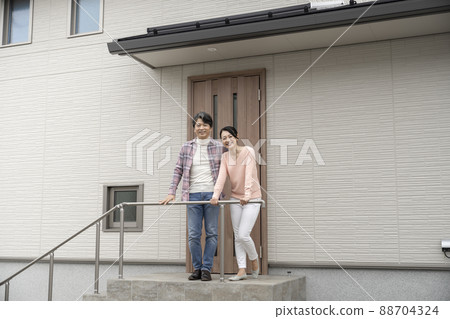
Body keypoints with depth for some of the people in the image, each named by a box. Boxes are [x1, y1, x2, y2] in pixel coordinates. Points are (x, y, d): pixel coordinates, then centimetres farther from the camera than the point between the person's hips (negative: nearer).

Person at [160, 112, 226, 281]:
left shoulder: (219, 147, 6)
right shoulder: (186, 147, 8)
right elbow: (178, 170, 9)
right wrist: (171, 192, 3)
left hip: (212, 194, -1)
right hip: (193, 194, 1)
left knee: (212, 233, 1)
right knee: (193, 234, 1)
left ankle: (207, 268, 10)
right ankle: (197, 268, 15)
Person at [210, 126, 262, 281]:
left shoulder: (248, 152, -12)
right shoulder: (225, 157, 3)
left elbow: (249, 175, -25)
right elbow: (221, 177, -11)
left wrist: (247, 195, -38)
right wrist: (215, 195, -27)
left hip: (252, 199, -5)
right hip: (235, 198, 5)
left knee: (243, 235, -11)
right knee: (237, 236, 4)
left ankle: (254, 259, 17)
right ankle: (242, 270, 10)